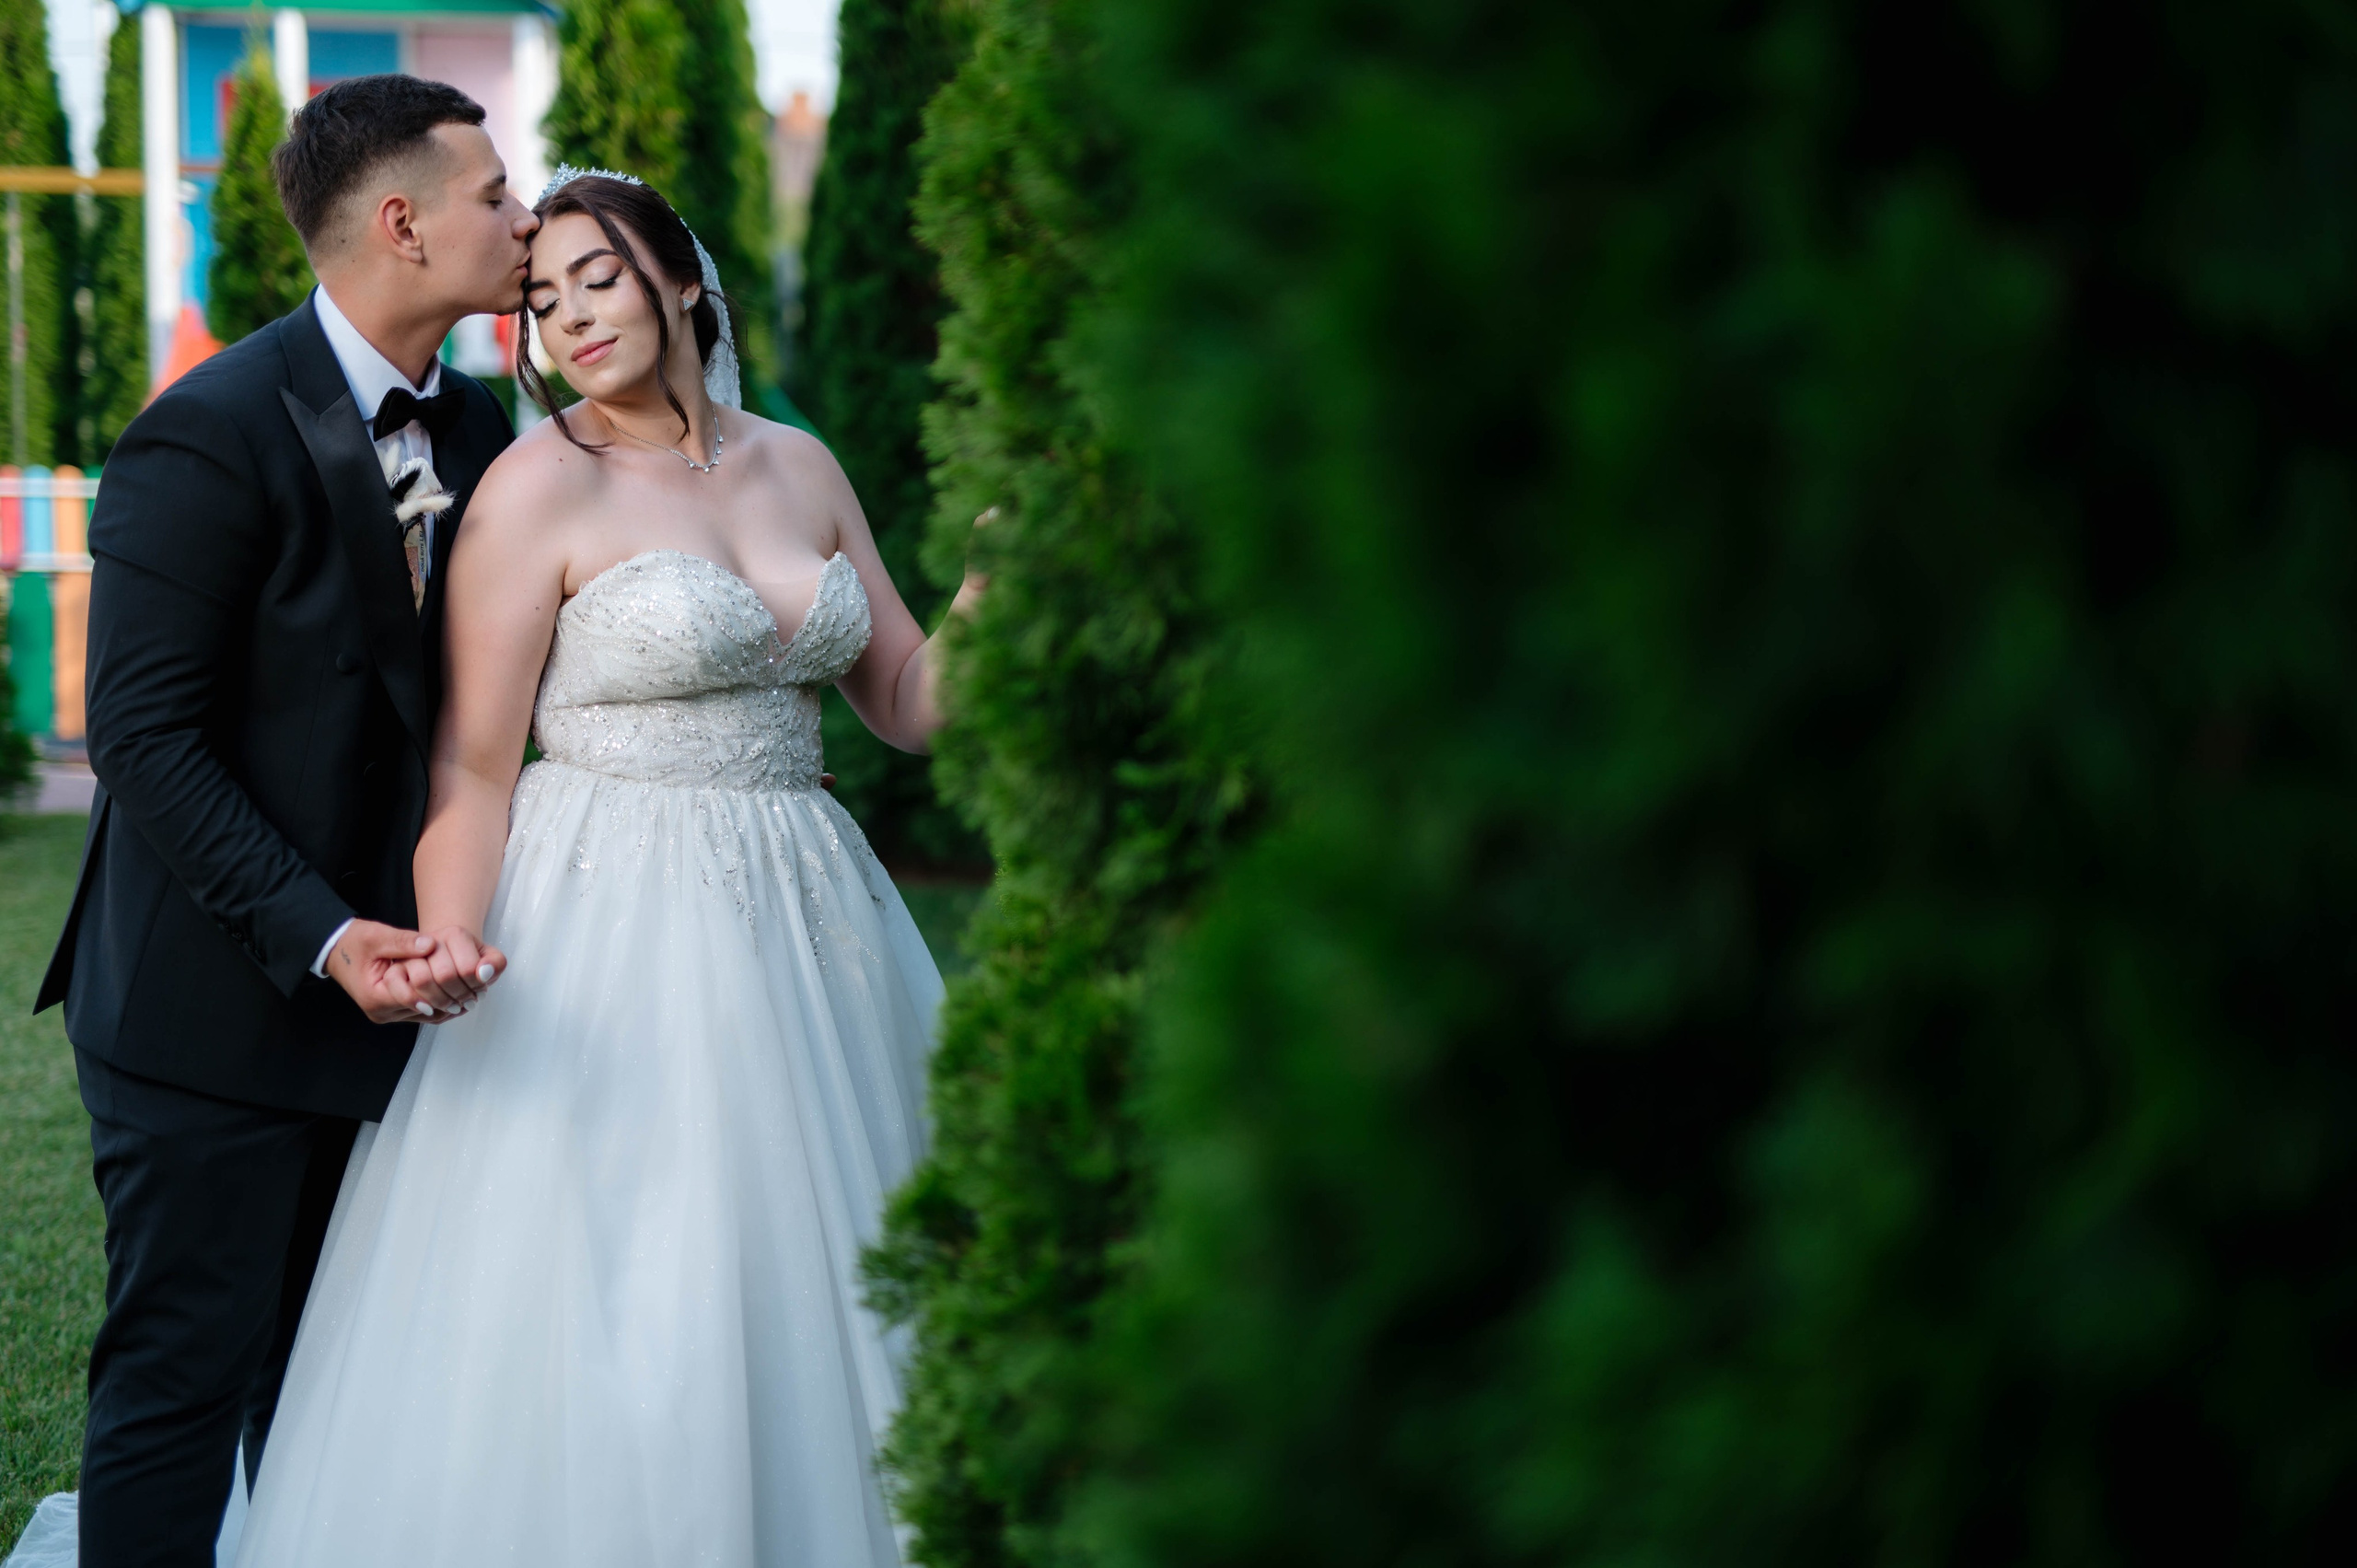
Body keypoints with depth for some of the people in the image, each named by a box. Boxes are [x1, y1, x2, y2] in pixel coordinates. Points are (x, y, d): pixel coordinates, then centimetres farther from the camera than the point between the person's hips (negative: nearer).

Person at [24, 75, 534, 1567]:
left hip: (372, 984, 7)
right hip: (214, 1010, -7)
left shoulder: (474, 429, 6)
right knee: (186, 1373, 1)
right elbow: (145, 740, -19)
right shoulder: (213, 437, -17)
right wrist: (318, 937, -26)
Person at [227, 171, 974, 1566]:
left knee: (809, 1309, 10)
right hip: (608, 940, -5)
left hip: (802, 927, 5)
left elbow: (910, 704, 12)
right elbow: (474, 766, -9)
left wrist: (990, 580, -5)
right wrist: (449, 940, -24)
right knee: (597, 1308, -5)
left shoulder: (800, 467, 9)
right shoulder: (541, 485, -6)